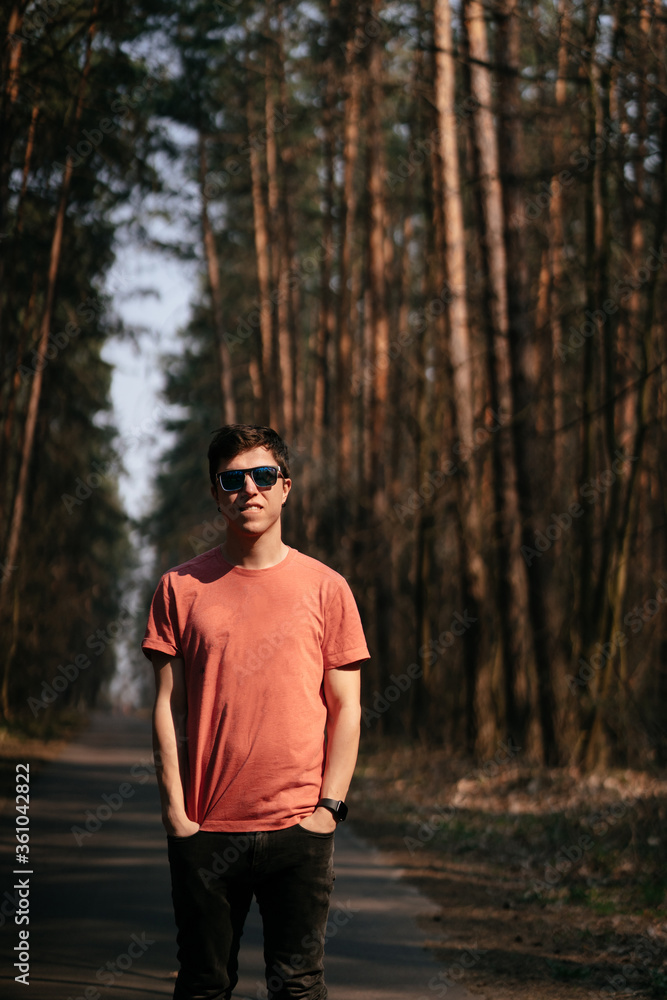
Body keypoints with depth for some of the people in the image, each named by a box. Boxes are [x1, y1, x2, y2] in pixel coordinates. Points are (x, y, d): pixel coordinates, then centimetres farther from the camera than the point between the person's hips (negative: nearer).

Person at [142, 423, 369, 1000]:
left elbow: (346, 709, 4)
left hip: (300, 825, 0)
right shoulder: (182, 587, 6)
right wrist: (176, 811, -3)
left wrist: (328, 807, -5)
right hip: (205, 828, 1)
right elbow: (168, 706, 4)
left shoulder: (325, 588, 5)